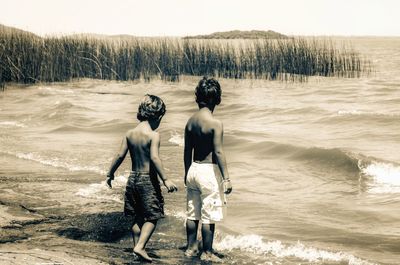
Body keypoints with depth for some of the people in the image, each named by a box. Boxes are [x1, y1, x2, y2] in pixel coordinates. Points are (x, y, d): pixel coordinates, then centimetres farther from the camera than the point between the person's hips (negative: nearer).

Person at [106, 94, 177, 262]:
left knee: (138, 217, 19)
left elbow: (120, 156, 2)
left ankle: (136, 246, 24)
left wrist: (110, 174, 14)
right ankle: (140, 247, -10)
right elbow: (154, 158, -24)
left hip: (133, 178, 6)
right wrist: (165, 180, -24)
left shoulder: (130, 133, 3)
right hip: (148, 179, -6)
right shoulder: (153, 135, -14)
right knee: (152, 217, 3)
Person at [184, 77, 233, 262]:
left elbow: (187, 151, 11)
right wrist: (226, 178, -13)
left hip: (193, 169, 7)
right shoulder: (215, 123, -16)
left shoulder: (190, 122, 4)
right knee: (209, 215, 2)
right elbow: (218, 152, -18)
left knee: (192, 213, 16)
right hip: (209, 171, -7)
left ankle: (191, 248, 25)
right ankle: (207, 253, 9)